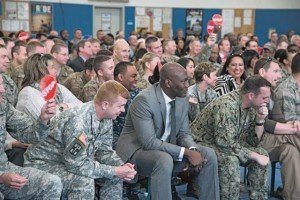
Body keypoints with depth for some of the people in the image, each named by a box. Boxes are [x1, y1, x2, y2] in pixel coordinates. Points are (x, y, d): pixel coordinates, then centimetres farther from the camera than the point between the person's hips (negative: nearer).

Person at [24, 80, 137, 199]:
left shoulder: (106, 118, -7)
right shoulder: (77, 121, -33)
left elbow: (104, 150, 2)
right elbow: (76, 165, -32)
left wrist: (121, 166, -17)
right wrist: (114, 171, -26)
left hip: (75, 161, 9)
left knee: (116, 175, 0)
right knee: (84, 182, -32)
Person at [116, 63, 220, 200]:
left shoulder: (182, 99, -1)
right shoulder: (144, 100, -24)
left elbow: (184, 133, 5)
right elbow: (149, 142, -28)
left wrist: (193, 150, -18)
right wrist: (186, 152, -29)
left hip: (166, 148, 7)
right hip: (138, 150, -7)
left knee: (208, 155, -7)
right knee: (164, 160, -37)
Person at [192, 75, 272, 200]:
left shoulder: (252, 107, -3)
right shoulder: (227, 106, -29)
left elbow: (253, 142, 0)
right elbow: (227, 143, -32)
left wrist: (260, 120, -16)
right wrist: (255, 156, -24)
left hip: (229, 142, 8)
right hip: (203, 143, -8)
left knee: (262, 154, -6)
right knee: (230, 160, -34)